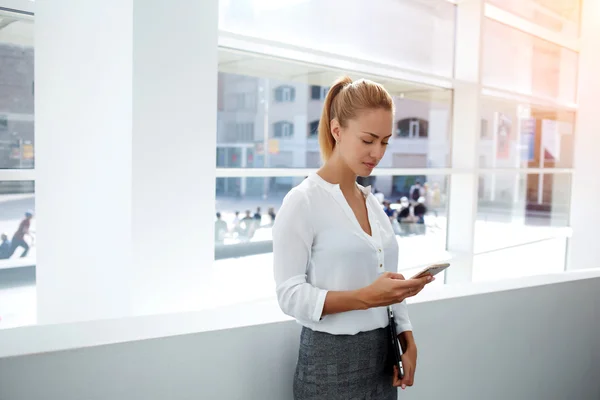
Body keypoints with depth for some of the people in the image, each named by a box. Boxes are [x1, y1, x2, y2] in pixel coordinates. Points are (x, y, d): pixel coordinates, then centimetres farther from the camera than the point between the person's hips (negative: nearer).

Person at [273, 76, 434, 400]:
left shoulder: (372, 201, 8)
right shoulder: (302, 201, -14)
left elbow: (387, 282, 12)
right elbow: (290, 295, -17)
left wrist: (407, 342, 3)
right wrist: (365, 297, -28)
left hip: (382, 356, 6)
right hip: (332, 360, -6)